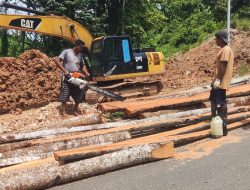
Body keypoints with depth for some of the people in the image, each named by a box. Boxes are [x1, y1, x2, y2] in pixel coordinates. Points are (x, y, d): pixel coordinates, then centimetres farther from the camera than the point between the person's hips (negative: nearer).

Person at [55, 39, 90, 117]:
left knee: (79, 95, 8)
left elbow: (82, 66, 17)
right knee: (65, 95, -1)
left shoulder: (80, 55, 10)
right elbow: (57, 61, -10)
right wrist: (64, 71, -19)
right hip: (67, 78, -5)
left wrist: (86, 72, -3)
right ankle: (63, 112, 10)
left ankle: (76, 110, 26)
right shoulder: (66, 52, -7)